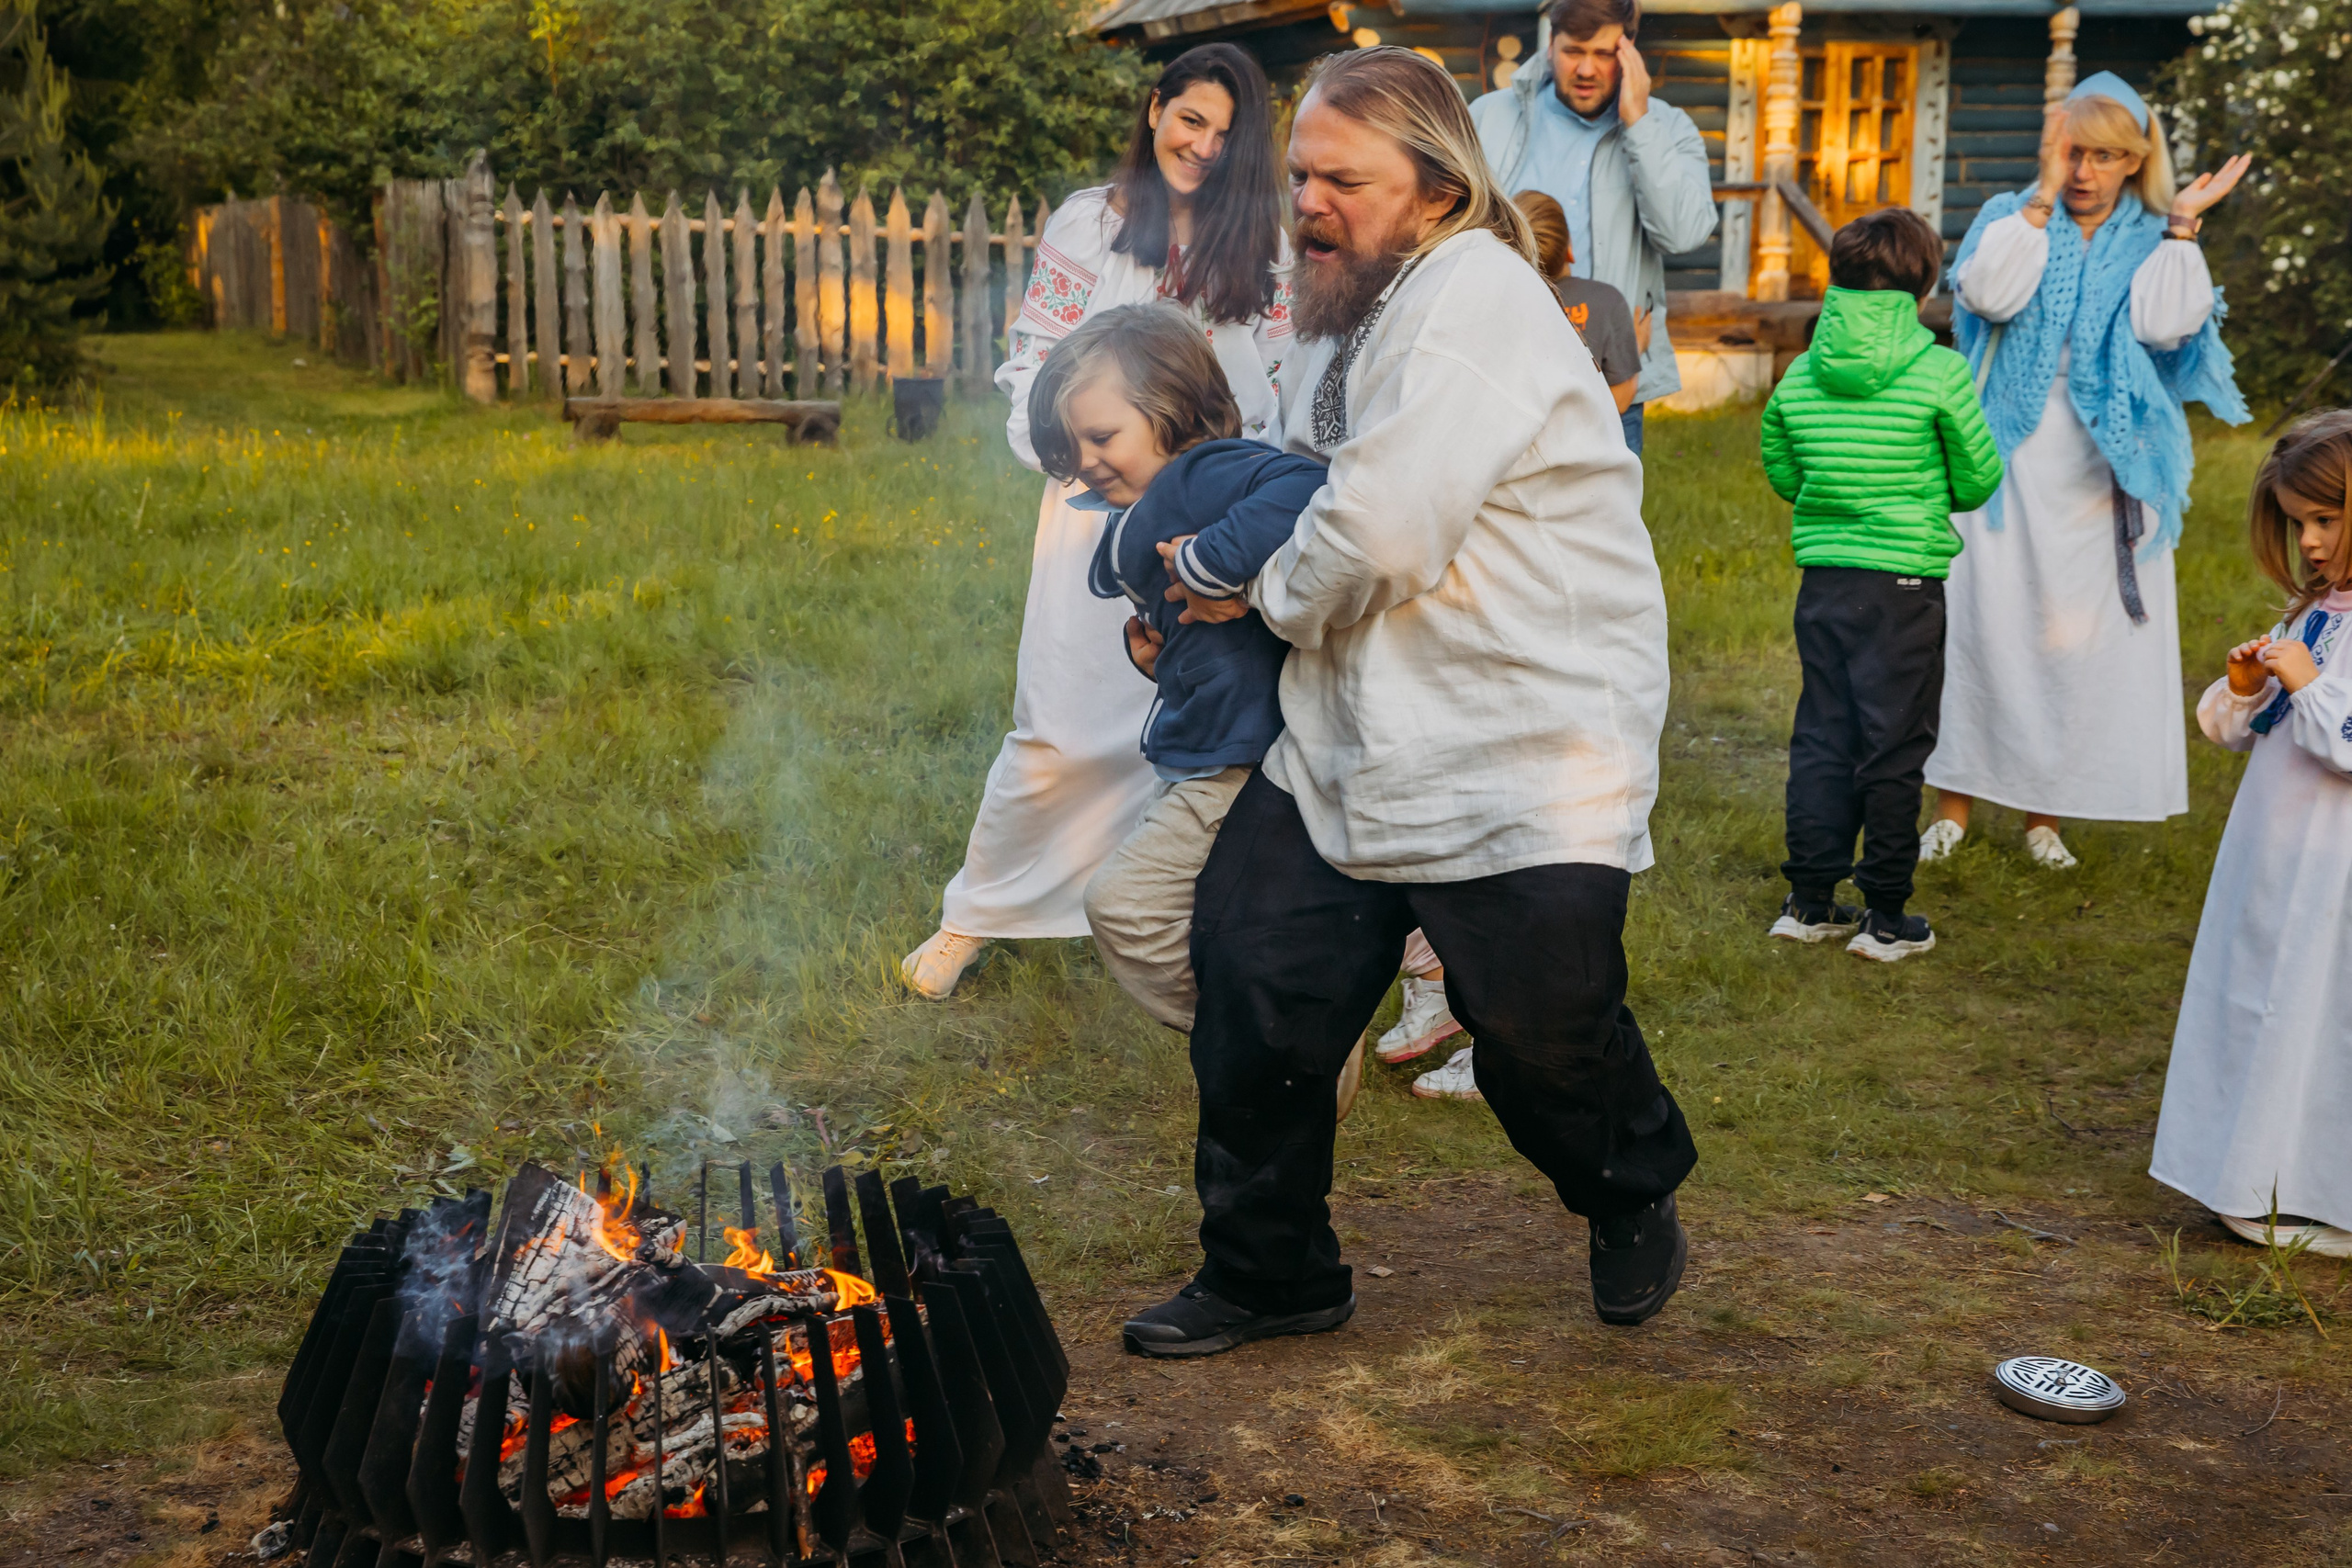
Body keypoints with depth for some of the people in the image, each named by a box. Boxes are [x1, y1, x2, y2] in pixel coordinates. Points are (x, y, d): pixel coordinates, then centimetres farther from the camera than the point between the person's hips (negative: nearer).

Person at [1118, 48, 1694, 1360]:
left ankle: (1638, 1203, 36)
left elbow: (1385, 528, -26)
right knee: (1259, 979, 4)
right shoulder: (1352, 323, 14)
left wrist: (1272, 594, -7)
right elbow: (1299, 488, 30)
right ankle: (1268, 1276, 21)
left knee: (1546, 1027, 2)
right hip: (1352, 739, 9)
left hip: (1527, 749, -9)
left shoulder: (1474, 298, -17)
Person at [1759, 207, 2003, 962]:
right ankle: (1886, 915, 10)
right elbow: (1979, 480, -1)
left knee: (1820, 737, 13)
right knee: (1893, 748, 4)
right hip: (1903, 584, -4)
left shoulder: (1800, 374, 2)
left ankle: (1809, 900, 19)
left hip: (1821, 580, 4)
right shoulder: (1939, 372, -9)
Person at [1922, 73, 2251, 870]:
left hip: (2103, 469, 1)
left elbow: (2164, 326, -11)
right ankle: (1953, 803, 6)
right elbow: (1990, 294, -15)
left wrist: (2182, 224, -9)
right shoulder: (2013, 218, 6)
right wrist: (2043, 199, -15)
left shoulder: (2153, 243, 8)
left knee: (2077, 633, 2)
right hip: (2008, 459, -1)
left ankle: (2042, 810, 13)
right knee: (1982, 621, -3)